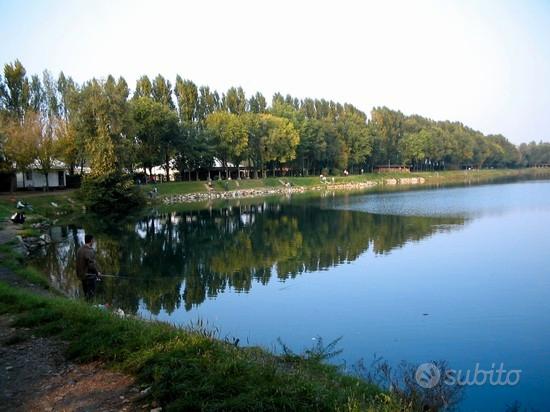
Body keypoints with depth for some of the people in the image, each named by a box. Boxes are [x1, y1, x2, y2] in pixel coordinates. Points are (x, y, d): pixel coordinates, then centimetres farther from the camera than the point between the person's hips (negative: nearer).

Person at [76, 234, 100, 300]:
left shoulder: (80, 249, 5)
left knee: (86, 293, 18)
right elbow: (91, 264, -22)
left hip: (82, 275, 9)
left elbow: (79, 263, 10)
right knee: (90, 295, -1)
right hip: (90, 276, -9)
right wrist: (97, 272, -6)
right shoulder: (89, 251, -22)